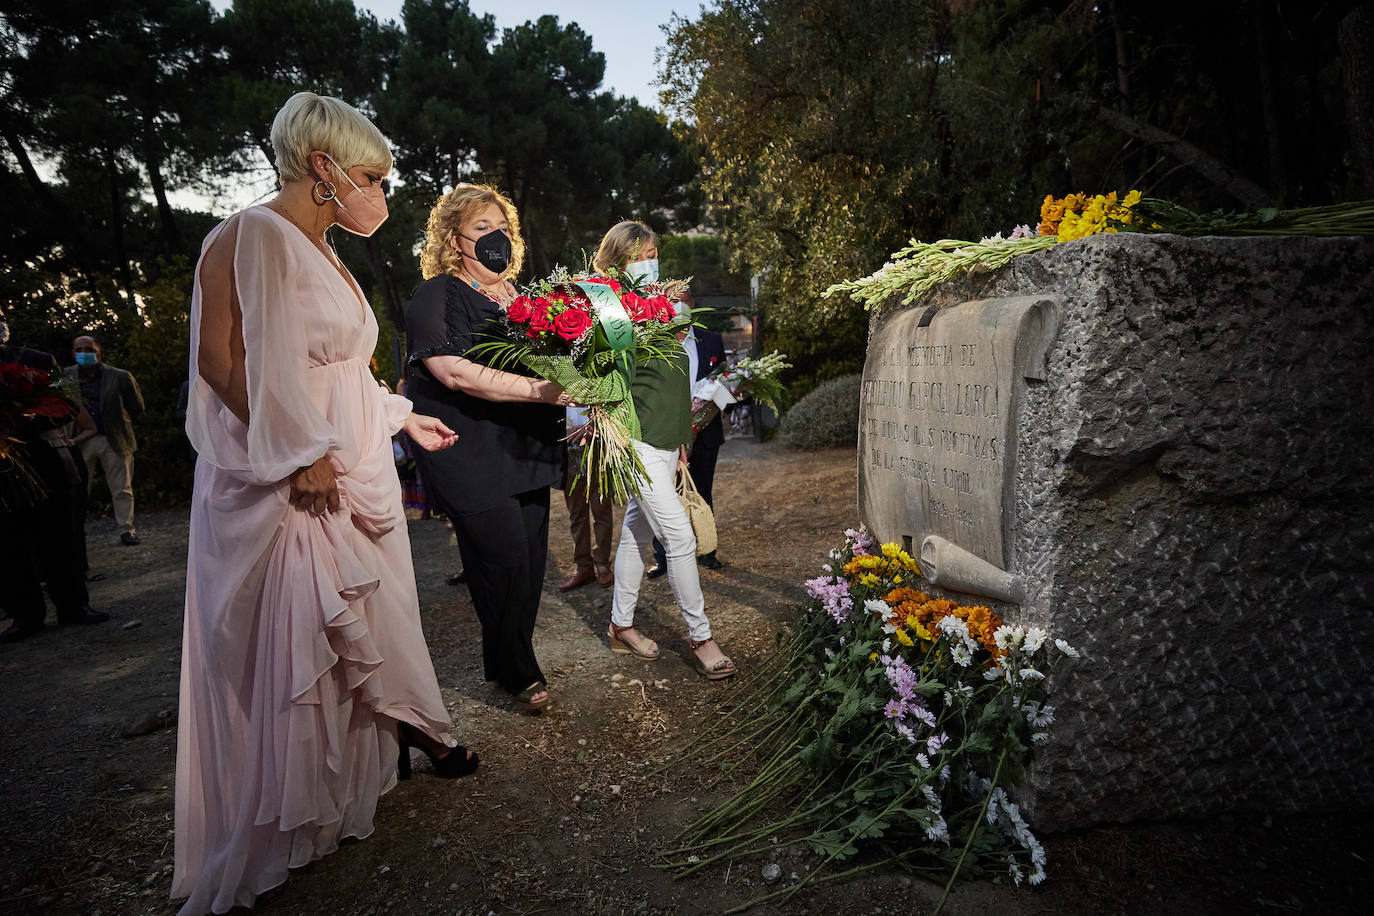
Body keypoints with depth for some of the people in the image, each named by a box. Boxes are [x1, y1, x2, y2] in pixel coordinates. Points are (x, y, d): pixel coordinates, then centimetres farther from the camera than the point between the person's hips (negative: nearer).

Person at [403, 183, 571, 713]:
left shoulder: (521, 297, 16)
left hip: (527, 449, 7)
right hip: (472, 457, -7)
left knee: (530, 558, 9)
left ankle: (510, 661, 27)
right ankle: (519, 674, 12)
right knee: (505, 559, -7)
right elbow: (455, 372, -20)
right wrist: (540, 390, -27)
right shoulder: (435, 297, -5)